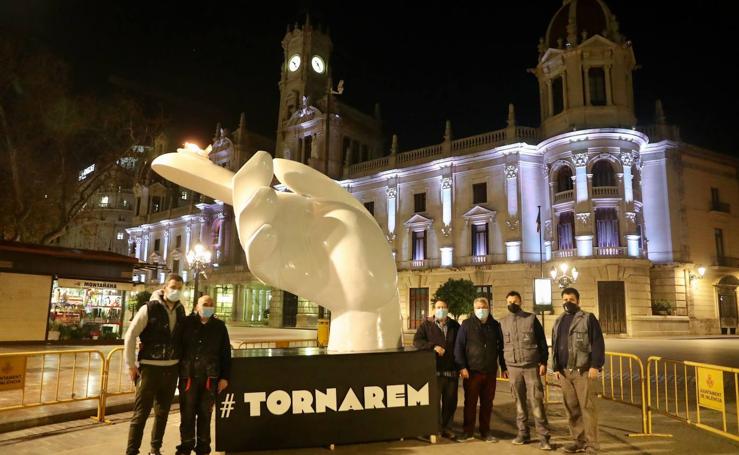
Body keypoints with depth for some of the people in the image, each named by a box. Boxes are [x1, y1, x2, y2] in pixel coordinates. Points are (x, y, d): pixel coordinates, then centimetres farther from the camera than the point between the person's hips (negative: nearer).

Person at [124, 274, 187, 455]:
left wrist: (182, 361, 10)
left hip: (171, 369, 5)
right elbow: (130, 336, -8)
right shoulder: (149, 309, -9)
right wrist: (131, 365, -8)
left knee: (163, 412, 13)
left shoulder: (180, 311, 5)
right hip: (150, 367, -5)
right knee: (141, 413, 0)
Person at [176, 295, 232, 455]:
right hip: (188, 376, -1)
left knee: (205, 414, 9)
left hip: (210, 378, 1)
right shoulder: (186, 323, 0)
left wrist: (225, 377, 5)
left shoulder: (219, 326, 5)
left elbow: (225, 353, 7)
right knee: (187, 414, 6)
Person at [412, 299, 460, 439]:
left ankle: (446, 427, 22)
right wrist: (433, 346, -18)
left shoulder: (455, 326, 12)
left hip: (452, 370, 3)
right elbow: (416, 341, -6)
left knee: (450, 400, 8)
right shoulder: (427, 325, 3)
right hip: (435, 370, -3)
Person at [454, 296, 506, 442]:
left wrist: (504, 367, 9)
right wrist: (462, 367, -12)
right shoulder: (467, 324, -2)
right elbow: (459, 346, -5)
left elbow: (501, 347, 13)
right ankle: (468, 431, 14)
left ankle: (485, 431, 21)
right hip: (472, 371, -3)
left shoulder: (495, 325, 9)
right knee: (470, 402, 3)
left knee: (487, 403, 9)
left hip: (490, 371, 3)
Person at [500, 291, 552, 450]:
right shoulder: (503, 322, 6)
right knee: (519, 401, 9)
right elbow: (501, 345, 12)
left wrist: (543, 362, -5)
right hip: (513, 367, 3)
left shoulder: (531, 318, -1)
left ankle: (543, 437, 2)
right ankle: (523, 433, 20)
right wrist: (504, 367, 10)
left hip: (531, 366, -3)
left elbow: (542, 341, 0)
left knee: (536, 401, -4)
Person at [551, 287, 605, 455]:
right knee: (571, 408, 10)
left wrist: (595, 366, -15)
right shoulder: (558, 322, 16)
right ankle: (579, 440, 21)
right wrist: (556, 368, 14)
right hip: (564, 371, 6)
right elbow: (554, 346, 20)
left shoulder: (588, 318, -1)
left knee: (587, 408, -3)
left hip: (583, 370, -6)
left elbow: (598, 343, -8)